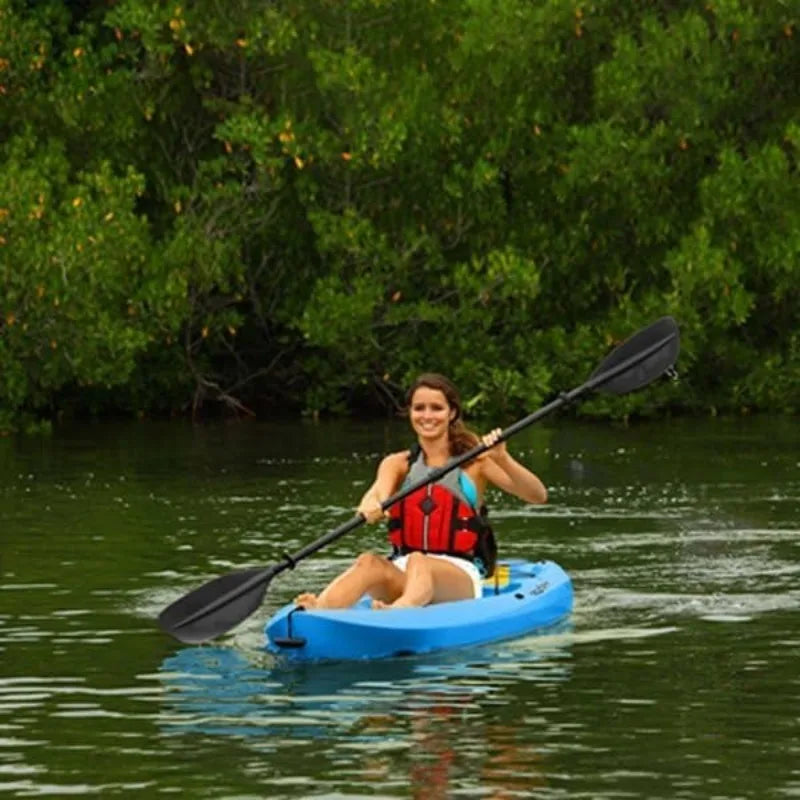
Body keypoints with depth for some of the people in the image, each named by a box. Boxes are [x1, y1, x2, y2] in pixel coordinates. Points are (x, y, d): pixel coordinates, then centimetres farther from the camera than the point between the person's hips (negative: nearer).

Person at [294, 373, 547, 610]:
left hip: (462, 577, -3)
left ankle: (396, 614, -70)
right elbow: (379, 490, -9)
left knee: (418, 563, -36)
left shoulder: (474, 462, 8)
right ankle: (315, 611, -61)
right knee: (370, 563, -31)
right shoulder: (398, 464, 15)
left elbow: (538, 496, -4)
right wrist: (370, 504, -35)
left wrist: (502, 460, -23)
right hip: (401, 573, 3)